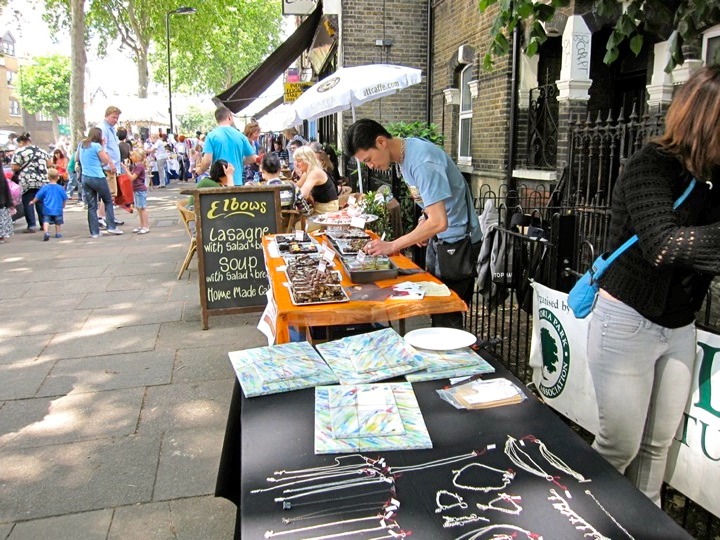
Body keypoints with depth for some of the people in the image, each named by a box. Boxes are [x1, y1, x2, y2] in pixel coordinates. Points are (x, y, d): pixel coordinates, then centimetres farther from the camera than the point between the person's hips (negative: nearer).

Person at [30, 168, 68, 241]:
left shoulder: (45, 187, -2)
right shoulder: (60, 188, -3)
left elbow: (38, 197, 5)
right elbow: (64, 198, 6)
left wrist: (33, 202, 24)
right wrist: (63, 205, 25)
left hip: (47, 210, -1)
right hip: (58, 210, 1)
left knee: (46, 221, -4)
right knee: (58, 222, 16)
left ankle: (46, 232, -24)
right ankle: (58, 233, 22)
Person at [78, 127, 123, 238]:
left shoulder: (81, 145, 11)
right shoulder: (96, 146, -9)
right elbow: (106, 161, -9)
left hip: (85, 178, 6)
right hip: (98, 178, -6)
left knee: (91, 206, 6)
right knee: (108, 201, 9)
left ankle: (94, 232, 5)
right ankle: (112, 227, 4)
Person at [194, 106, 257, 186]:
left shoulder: (211, 136, -3)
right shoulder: (240, 136, 3)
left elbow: (207, 161, -11)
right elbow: (253, 158, 8)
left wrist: (200, 170, 9)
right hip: (237, 182, 2)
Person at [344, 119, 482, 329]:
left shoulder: (422, 161, -26)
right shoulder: (406, 151, 4)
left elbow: (439, 222, -30)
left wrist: (392, 246, -25)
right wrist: (425, 218, 1)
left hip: (457, 243, -9)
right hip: (438, 240, 9)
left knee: (447, 317, -4)